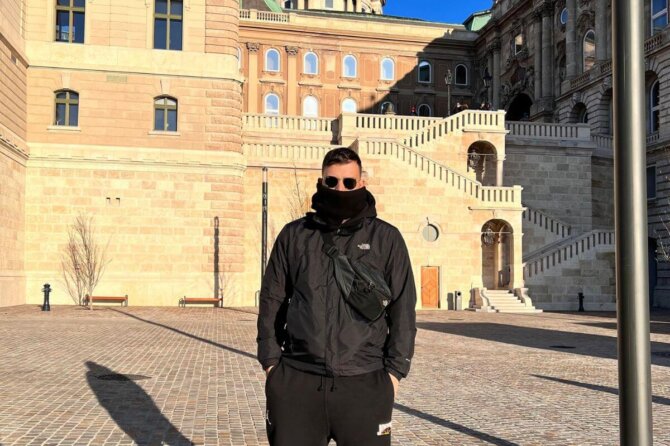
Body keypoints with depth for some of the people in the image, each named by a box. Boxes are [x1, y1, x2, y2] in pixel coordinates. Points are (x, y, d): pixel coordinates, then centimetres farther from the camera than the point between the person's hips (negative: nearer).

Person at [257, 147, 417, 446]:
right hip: (296, 380, 1)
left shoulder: (386, 238, 5)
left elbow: (402, 309, 5)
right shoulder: (294, 235, 9)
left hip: (364, 383, -1)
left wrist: (394, 370, -1)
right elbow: (272, 301, 11)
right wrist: (271, 361, 4)